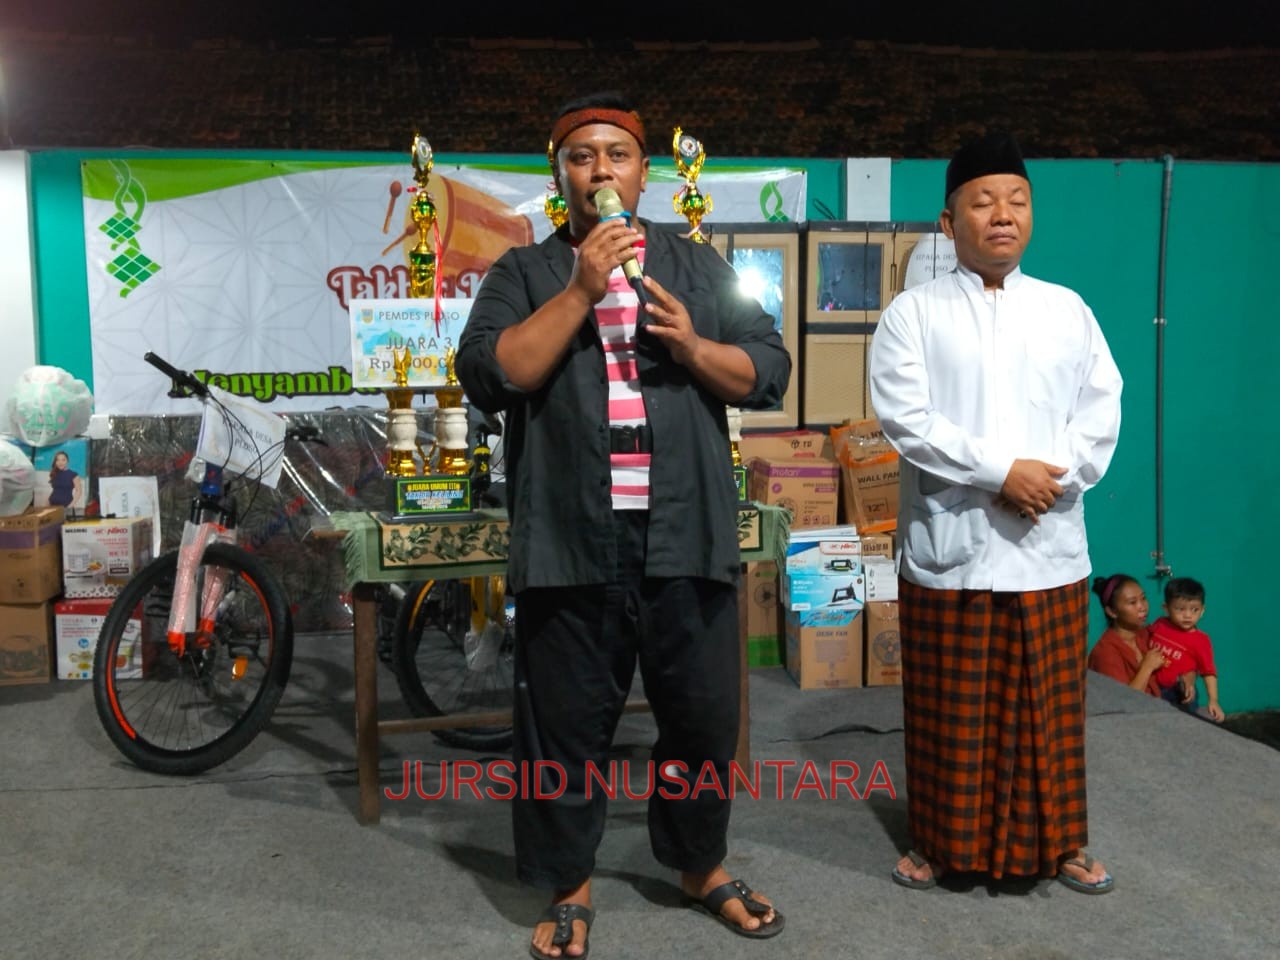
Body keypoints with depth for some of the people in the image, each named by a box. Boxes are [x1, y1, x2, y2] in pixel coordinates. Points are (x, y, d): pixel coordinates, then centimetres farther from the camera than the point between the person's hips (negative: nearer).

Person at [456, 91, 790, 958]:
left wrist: (691, 344, -12)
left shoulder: (702, 267, 12)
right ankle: (571, 888, 29)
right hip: (569, 543, -1)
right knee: (566, 729, 9)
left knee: (705, 717, 13)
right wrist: (581, 290, -13)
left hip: (686, 539, 2)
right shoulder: (524, 274, 7)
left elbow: (769, 372, 7)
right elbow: (488, 376, -9)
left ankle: (704, 867, 36)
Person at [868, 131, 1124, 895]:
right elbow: (905, 419, -12)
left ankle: (1058, 842, 29)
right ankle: (940, 842, 25)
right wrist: (1002, 472, -17)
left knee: (1050, 706, 12)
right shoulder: (914, 313, -1)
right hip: (950, 545, -2)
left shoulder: (1068, 310, 9)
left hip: (1050, 547, 3)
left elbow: (1101, 414, 5)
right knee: (949, 710, 7)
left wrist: (1052, 480, -12)